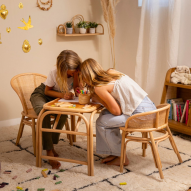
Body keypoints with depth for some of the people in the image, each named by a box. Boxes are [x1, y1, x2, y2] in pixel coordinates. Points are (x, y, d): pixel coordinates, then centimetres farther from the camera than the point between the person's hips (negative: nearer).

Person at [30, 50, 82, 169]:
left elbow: (77, 92, -22)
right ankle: (49, 151, -37)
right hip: (41, 94, -2)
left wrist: (76, 75, -35)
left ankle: (52, 144, -17)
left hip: (59, 98, 3)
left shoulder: (77, 72, -20)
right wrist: (62, 95, -34)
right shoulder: (55, 72, -27)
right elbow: (47, 91, -17)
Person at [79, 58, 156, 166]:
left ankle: (122, 158, 13)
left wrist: (99, 100, 3)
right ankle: (115, 153, 20)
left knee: (102, 122, 1)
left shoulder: (99, 87, -10)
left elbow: (116, 111, -11)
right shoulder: (111, 72, 12)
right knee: (105, 114, 15)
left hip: (142, 114, -9)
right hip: (149, 107, 9)